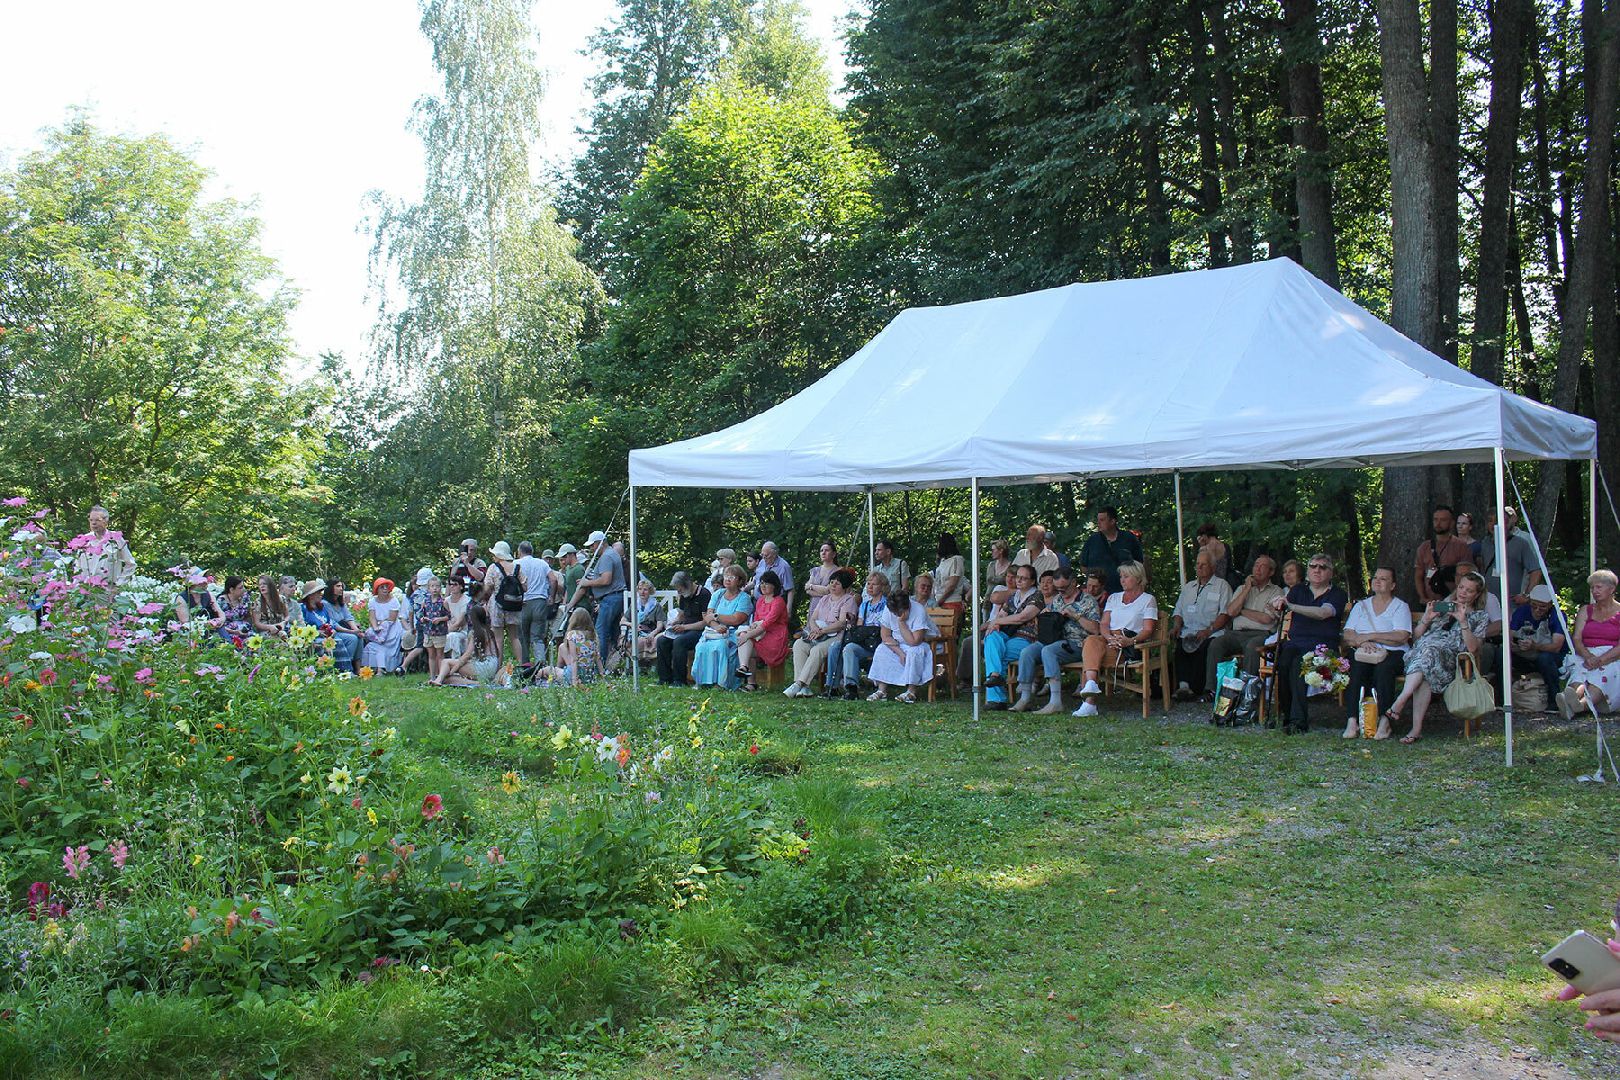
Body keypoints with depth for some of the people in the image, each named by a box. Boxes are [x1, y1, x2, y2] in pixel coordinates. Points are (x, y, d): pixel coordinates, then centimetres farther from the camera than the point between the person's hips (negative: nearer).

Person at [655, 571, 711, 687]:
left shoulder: (704, 594, -13)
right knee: (662, 640, -13)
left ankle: (679, 680, -25)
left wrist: (684, 627, -18)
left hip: (700, 632, -8)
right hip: (686, 630, 8)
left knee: (679, 641, -33)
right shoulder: (684, 596, 13)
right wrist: (673, 623, 4)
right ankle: (665, 679, -11)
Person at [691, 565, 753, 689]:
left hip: (732, 634, -4)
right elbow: (707, 617, 7)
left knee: (719, 646, -34)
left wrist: (715, 616, -3)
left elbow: (736, 620, -13)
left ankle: (721, 682, -29)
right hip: (713, 632, 4)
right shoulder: (718, 594, 18)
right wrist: (716, 626, -16)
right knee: (702, 647, -26)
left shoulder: (744, 598, 2)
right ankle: (703, 680, -20)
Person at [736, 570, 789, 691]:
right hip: (761, 635, 7)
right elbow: (756, 620, 20)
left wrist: (747, 635, -27)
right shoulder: (760, 600, 16)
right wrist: (753, 625, -7)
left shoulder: (779, 601, -11)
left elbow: (767, 624, -20)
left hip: (775, 639, -7)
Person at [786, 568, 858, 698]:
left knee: (817, 650, -34)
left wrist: (822, 631, -18)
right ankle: (804, 687, -32)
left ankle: (799, 684, -36)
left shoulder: (848, 600, 3)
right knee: (798, 645, -23)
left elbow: (842, 622, -10)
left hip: (838, 636, -6)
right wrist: (815, 629, -8)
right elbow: (813, 619, 17)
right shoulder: (824, 598, 24)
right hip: (818, 634, 6)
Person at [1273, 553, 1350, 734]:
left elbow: (1323, 613, -14)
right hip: (1295, 642, 3)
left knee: (1298, 664, -34)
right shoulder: (1298, 590, 21)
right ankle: (1291, 714, -25)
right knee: (1283, 663, -32)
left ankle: (1298, 720, -35)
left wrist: (1291, 606, -25)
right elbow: (1279, 610, 5)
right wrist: (1278, 606, -22)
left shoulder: (1338, 594, 7)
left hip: (1323, 646, -3)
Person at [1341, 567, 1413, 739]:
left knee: (1383, 667, -36)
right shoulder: (1361, 605, 22)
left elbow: (1401, 637, -6)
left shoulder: (1400, 606, 11)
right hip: (1363, 653, 2)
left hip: (1392, 654, -2)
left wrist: (1369, 636, -9)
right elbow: (1347, 634, 10)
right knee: (1357, 667, -32)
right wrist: (1362, 642, -12)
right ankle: (1352, 720, -40)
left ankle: (1384, 720, -40)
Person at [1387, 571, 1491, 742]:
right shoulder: (1441, 606, 28)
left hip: (1449, 660, -2)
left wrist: (1463, 621, -6)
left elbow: (1472, 648, 3)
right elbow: (1415, 637, 22)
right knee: (1424, 676, -37)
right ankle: (1417, 728, -46)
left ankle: (1397, 705, -49)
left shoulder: (1480, 617, 21)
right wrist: (1427, 618, 6)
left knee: (1429, 651, -40)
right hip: (1418, 654, 2)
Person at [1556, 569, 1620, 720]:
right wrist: (1588, 656, -15)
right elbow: (1576, 639, 7)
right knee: (1580, 673, -33)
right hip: (1586, 656, 3)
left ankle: (1581, 704, -68)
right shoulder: (1586, 611, 21)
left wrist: (1601, 660, -21)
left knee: (1604, 673, -38)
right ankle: (1575, 697, -68)